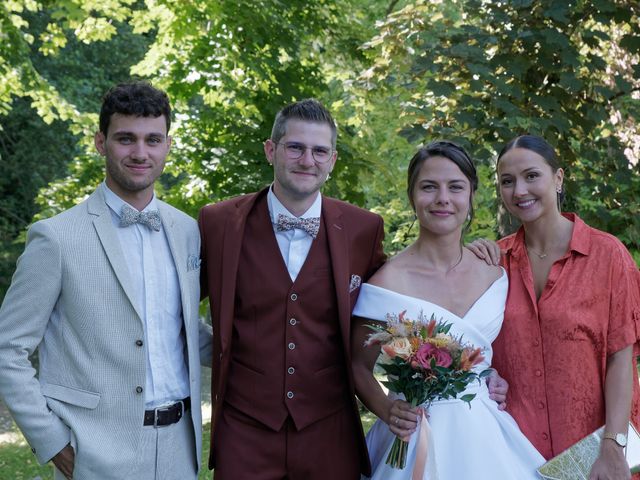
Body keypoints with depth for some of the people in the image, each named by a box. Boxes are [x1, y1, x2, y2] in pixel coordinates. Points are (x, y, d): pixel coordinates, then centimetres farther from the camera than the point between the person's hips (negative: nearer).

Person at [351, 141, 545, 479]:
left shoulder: (494, 277, 3)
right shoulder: (388, 282, -12)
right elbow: (360, 366, -4)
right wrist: (387, 411, -20)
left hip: (485, 434, 5)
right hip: (419, 436, -5)